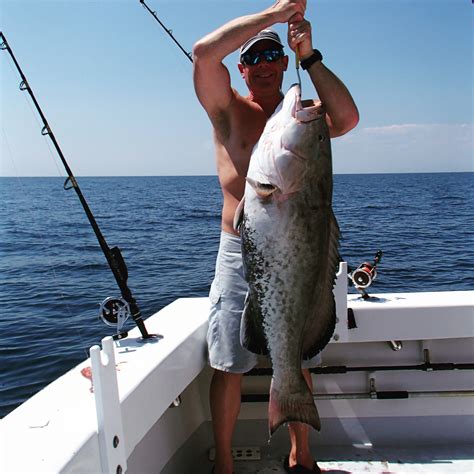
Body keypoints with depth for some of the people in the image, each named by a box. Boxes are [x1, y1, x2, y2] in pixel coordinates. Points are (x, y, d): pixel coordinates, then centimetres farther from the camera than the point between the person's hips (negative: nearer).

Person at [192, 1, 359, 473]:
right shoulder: (228, 110, 4)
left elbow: (347, 119, -10)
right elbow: (203, 53, -13)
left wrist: (310, 55, -9)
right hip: (240, 252, -2)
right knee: (228, 367, 4)